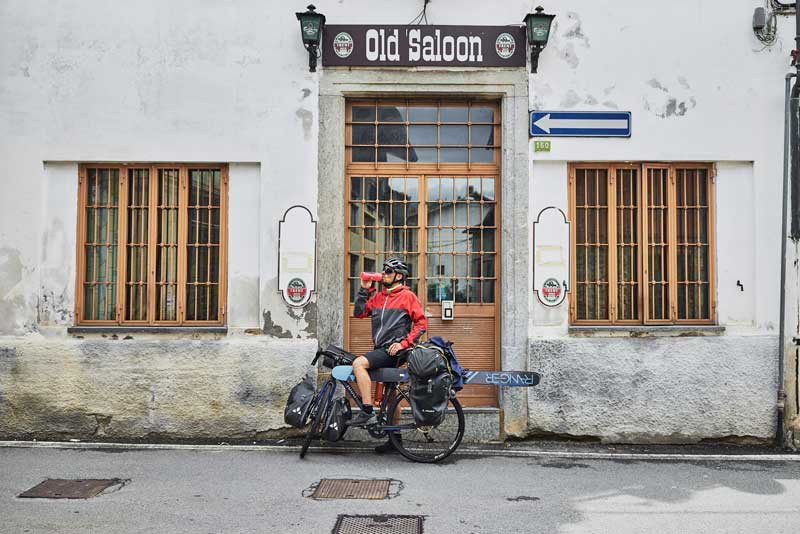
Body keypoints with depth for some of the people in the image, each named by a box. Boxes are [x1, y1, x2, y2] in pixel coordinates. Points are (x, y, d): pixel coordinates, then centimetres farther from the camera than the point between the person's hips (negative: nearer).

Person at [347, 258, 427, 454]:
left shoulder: (407, 296, -3)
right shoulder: (378, 296, 16)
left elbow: (421, 323, -8)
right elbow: (359, 313, 11)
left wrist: (403, 343, -16)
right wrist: (364, 289, 3)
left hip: (394, 350, -8)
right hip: (381, 350, 8)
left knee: (358, 363, -26)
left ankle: (367, 413, -24)